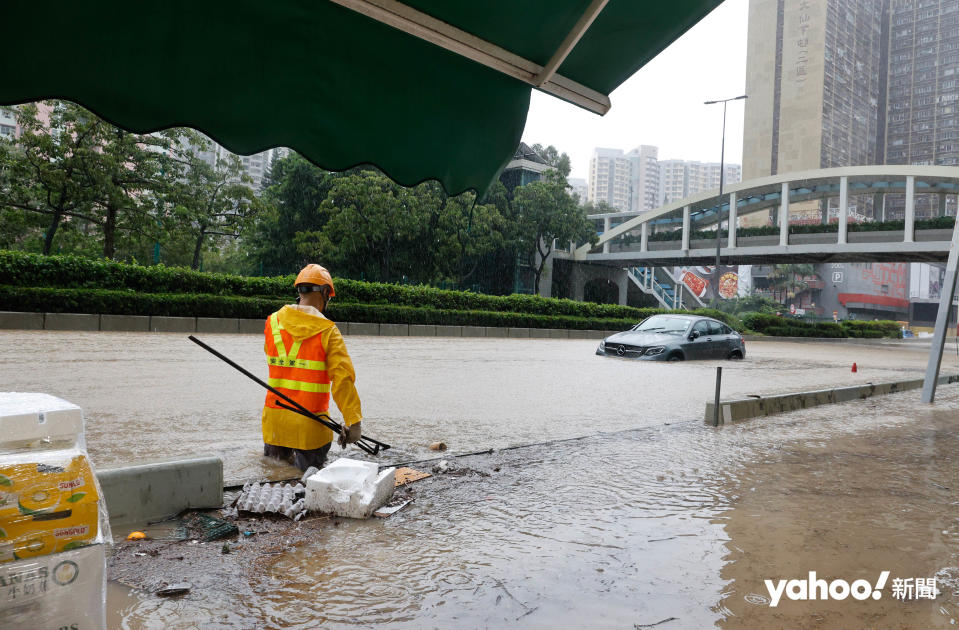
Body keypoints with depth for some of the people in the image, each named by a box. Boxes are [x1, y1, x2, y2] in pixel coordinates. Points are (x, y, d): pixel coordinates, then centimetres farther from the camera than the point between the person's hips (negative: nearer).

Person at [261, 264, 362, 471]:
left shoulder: (272, 322, 2)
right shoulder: (327, 331, -12)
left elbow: (273, 363, 12)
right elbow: (342, 378, -16)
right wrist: (353, 421, -13)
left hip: (274, 418, 4)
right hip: (309, 424, -4)